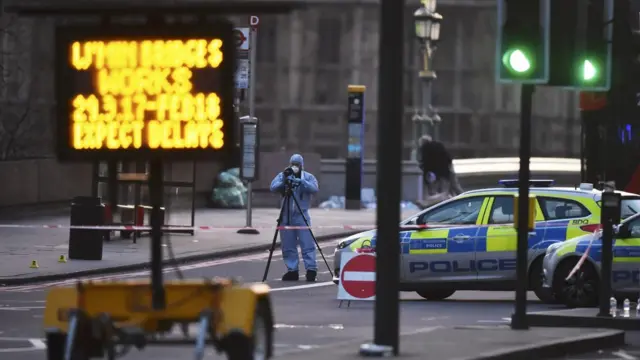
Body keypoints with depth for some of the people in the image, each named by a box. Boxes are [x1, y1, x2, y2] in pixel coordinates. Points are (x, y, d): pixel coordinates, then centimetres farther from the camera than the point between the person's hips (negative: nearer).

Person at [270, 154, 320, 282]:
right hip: (286, 215, 2)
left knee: (307, 243, -10)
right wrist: (283, 182, -24)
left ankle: (311, 269, -9)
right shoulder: (282, 176, 9)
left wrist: (301, 181, -26)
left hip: (302, 215, -2)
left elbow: (314, 188, -13)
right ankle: (292, 271, 9)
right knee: (288, 246, 3)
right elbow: (273, 187, -5)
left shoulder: (308, 177, 5)